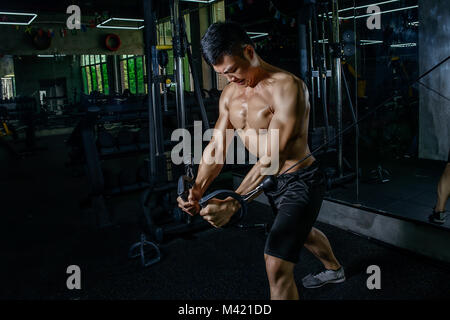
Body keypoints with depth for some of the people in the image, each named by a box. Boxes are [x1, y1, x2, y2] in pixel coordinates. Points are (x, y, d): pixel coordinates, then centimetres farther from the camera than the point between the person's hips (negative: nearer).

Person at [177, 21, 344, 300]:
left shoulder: (286, 87, -25)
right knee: (300, 230, 32)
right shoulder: (230, 94, 0)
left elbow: (273, 157, -31)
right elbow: (217, 147, -3)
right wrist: (198, 189, -19)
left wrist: (233, 203, -37)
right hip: (269, 180, 9)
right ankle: (335, 270, 63)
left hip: (301, 181, -8)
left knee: (277, 267, -15)